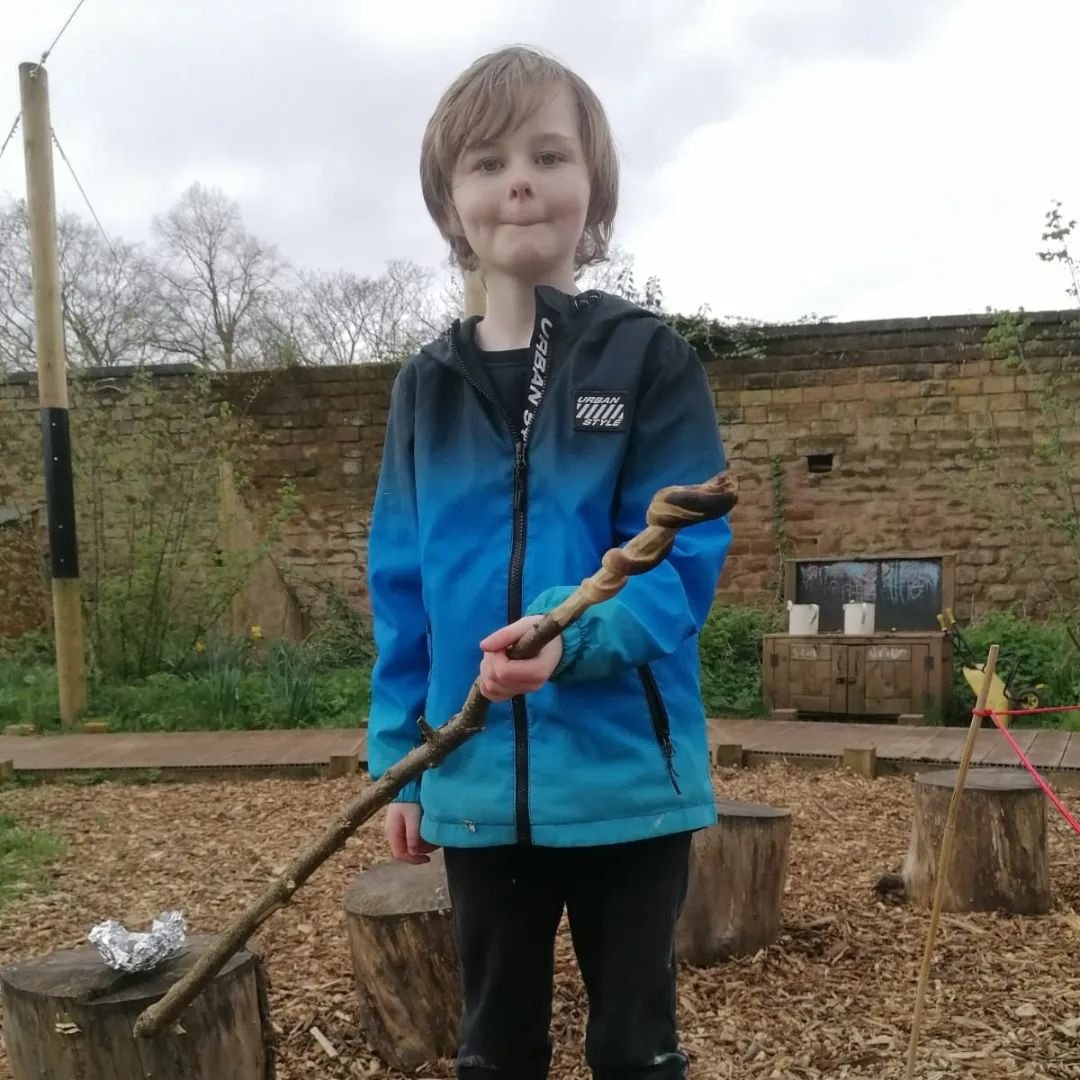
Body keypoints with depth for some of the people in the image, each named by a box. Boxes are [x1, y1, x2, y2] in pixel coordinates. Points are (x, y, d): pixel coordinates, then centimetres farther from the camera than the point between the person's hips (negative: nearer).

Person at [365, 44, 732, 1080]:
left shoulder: (650, 359, -6)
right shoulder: (426, 384, 5)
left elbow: (683, 560, -12)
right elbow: (402, 587, 7)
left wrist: (574, 634, -30)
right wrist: (396, 756, 6)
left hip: (625, 771, -3)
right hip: (479, 780, 4)